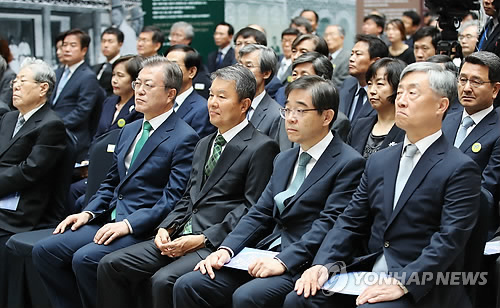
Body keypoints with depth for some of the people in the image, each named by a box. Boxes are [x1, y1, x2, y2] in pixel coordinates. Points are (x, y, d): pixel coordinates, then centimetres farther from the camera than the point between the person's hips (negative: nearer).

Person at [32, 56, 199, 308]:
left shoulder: (184, 138, -8)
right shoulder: (129, 131, 18)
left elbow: (174, 199, -15)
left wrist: (128, 224, -21)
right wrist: (88, 213, 5)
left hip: (143, 228, -8)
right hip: (111, 220, 8)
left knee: (85, 258, -28)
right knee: (44, 251, -6)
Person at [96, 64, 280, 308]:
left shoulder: (261, 148, -5)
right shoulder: (204, 144, 23)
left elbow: (252, 209, -11)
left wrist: (203, 240, -16)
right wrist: (167, 228, 3)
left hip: (216, 244, -8)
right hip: (180, 237, 8)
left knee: (164, 280, -31)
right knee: (111, 265, -7)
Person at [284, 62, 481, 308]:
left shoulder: (460, 169, -7)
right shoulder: (379, 161, 14)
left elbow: (450, 240, -16)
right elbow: (350, 222, 11)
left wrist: (402, 284, -25)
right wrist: (322, 264, -6)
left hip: (421, 288, -5)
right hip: (368, 272, 6)